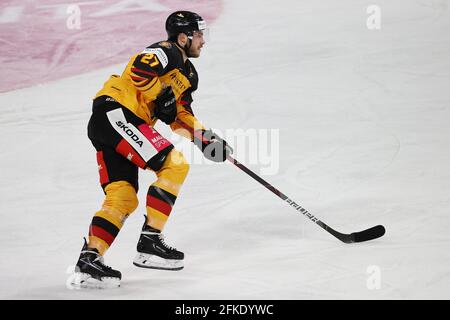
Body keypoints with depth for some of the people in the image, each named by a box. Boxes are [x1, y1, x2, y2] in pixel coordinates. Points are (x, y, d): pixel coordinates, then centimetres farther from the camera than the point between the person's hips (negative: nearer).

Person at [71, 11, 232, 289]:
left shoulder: (189, 74, 25)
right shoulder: (167, 52, -4)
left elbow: (182, 117, 24)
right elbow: (139, 69, -22)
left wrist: (206, 139, 11)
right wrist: (162, 97, -15)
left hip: (107, 126, 10)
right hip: (116, 112, -10)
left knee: (123, 198, 4)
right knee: (174, 165, -12)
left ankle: (90, 258, -3)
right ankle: (150, 241, -11)